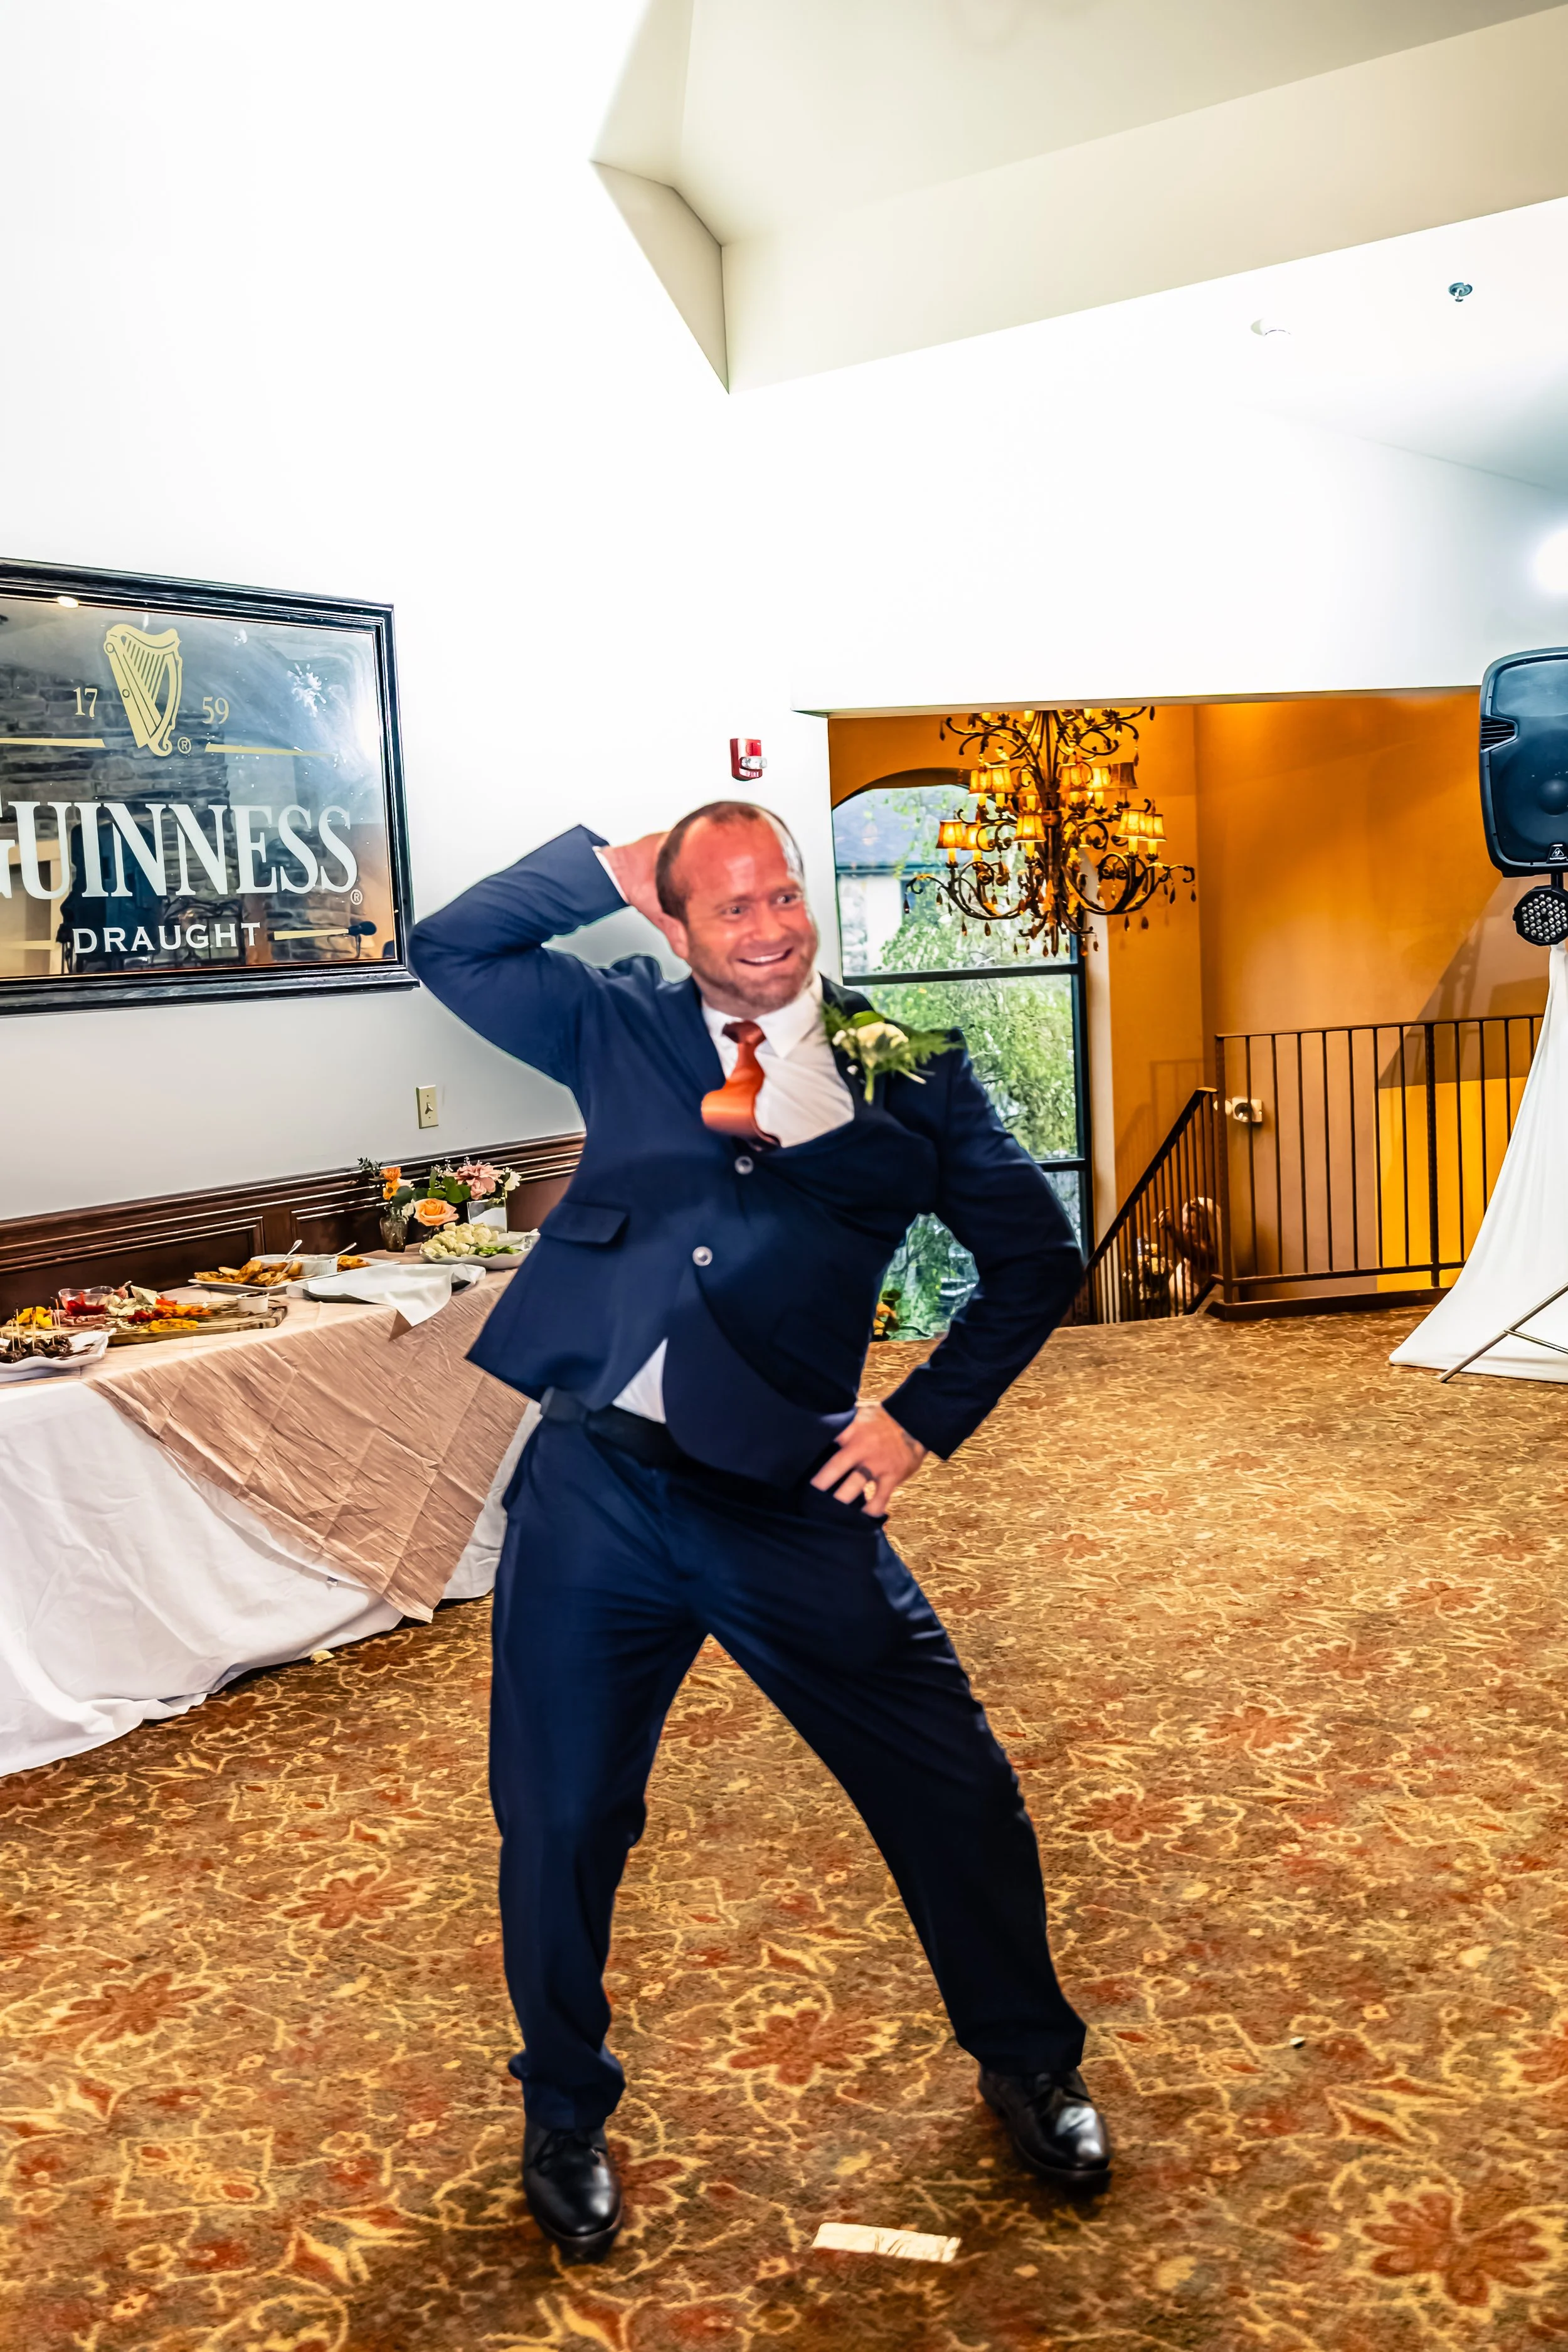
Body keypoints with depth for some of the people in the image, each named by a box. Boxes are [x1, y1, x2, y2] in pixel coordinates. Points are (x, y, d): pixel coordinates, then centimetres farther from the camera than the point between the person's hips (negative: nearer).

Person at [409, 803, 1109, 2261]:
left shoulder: (904, 1064, 3)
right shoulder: (619, 1027, 8)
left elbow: (1036, 1257, 7)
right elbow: (450, 948, 13)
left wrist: (924, 1420, -1)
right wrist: (608, 867, 5)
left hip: (787, 1502, -1)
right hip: (589, 1490, 2)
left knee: (955, 1794, 5)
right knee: (558, 1824, 11)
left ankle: (1028, 2064, 35)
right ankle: (564, 2116, 38)